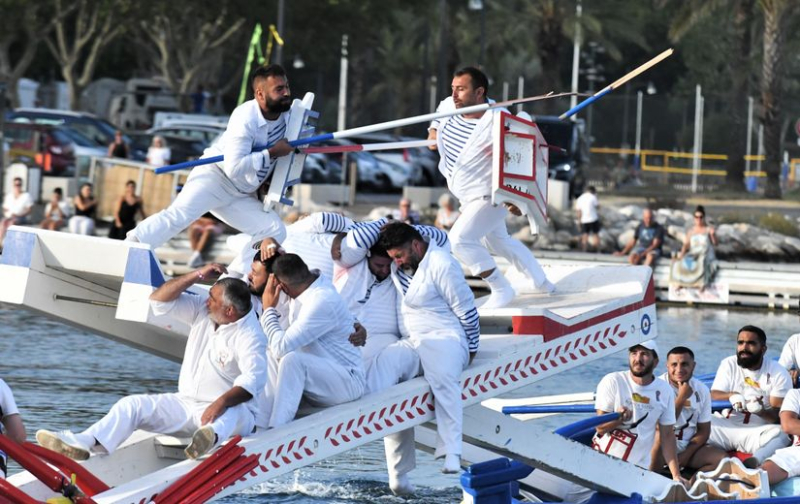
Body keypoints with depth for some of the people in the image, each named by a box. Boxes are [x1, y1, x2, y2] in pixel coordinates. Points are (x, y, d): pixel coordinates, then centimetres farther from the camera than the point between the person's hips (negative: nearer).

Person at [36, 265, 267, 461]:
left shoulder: (249, 336, -17)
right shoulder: (203, 310, 7)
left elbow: (253, 380, -32)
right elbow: (159, 300, 7)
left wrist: (222, 402, -49)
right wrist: (197, 276, -3)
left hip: (232, 410, -8)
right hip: (187, 404, 8)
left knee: (227, 414, -44)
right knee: (133, 405, -6)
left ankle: (212, 437, -81)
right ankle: (83, 443, -28)